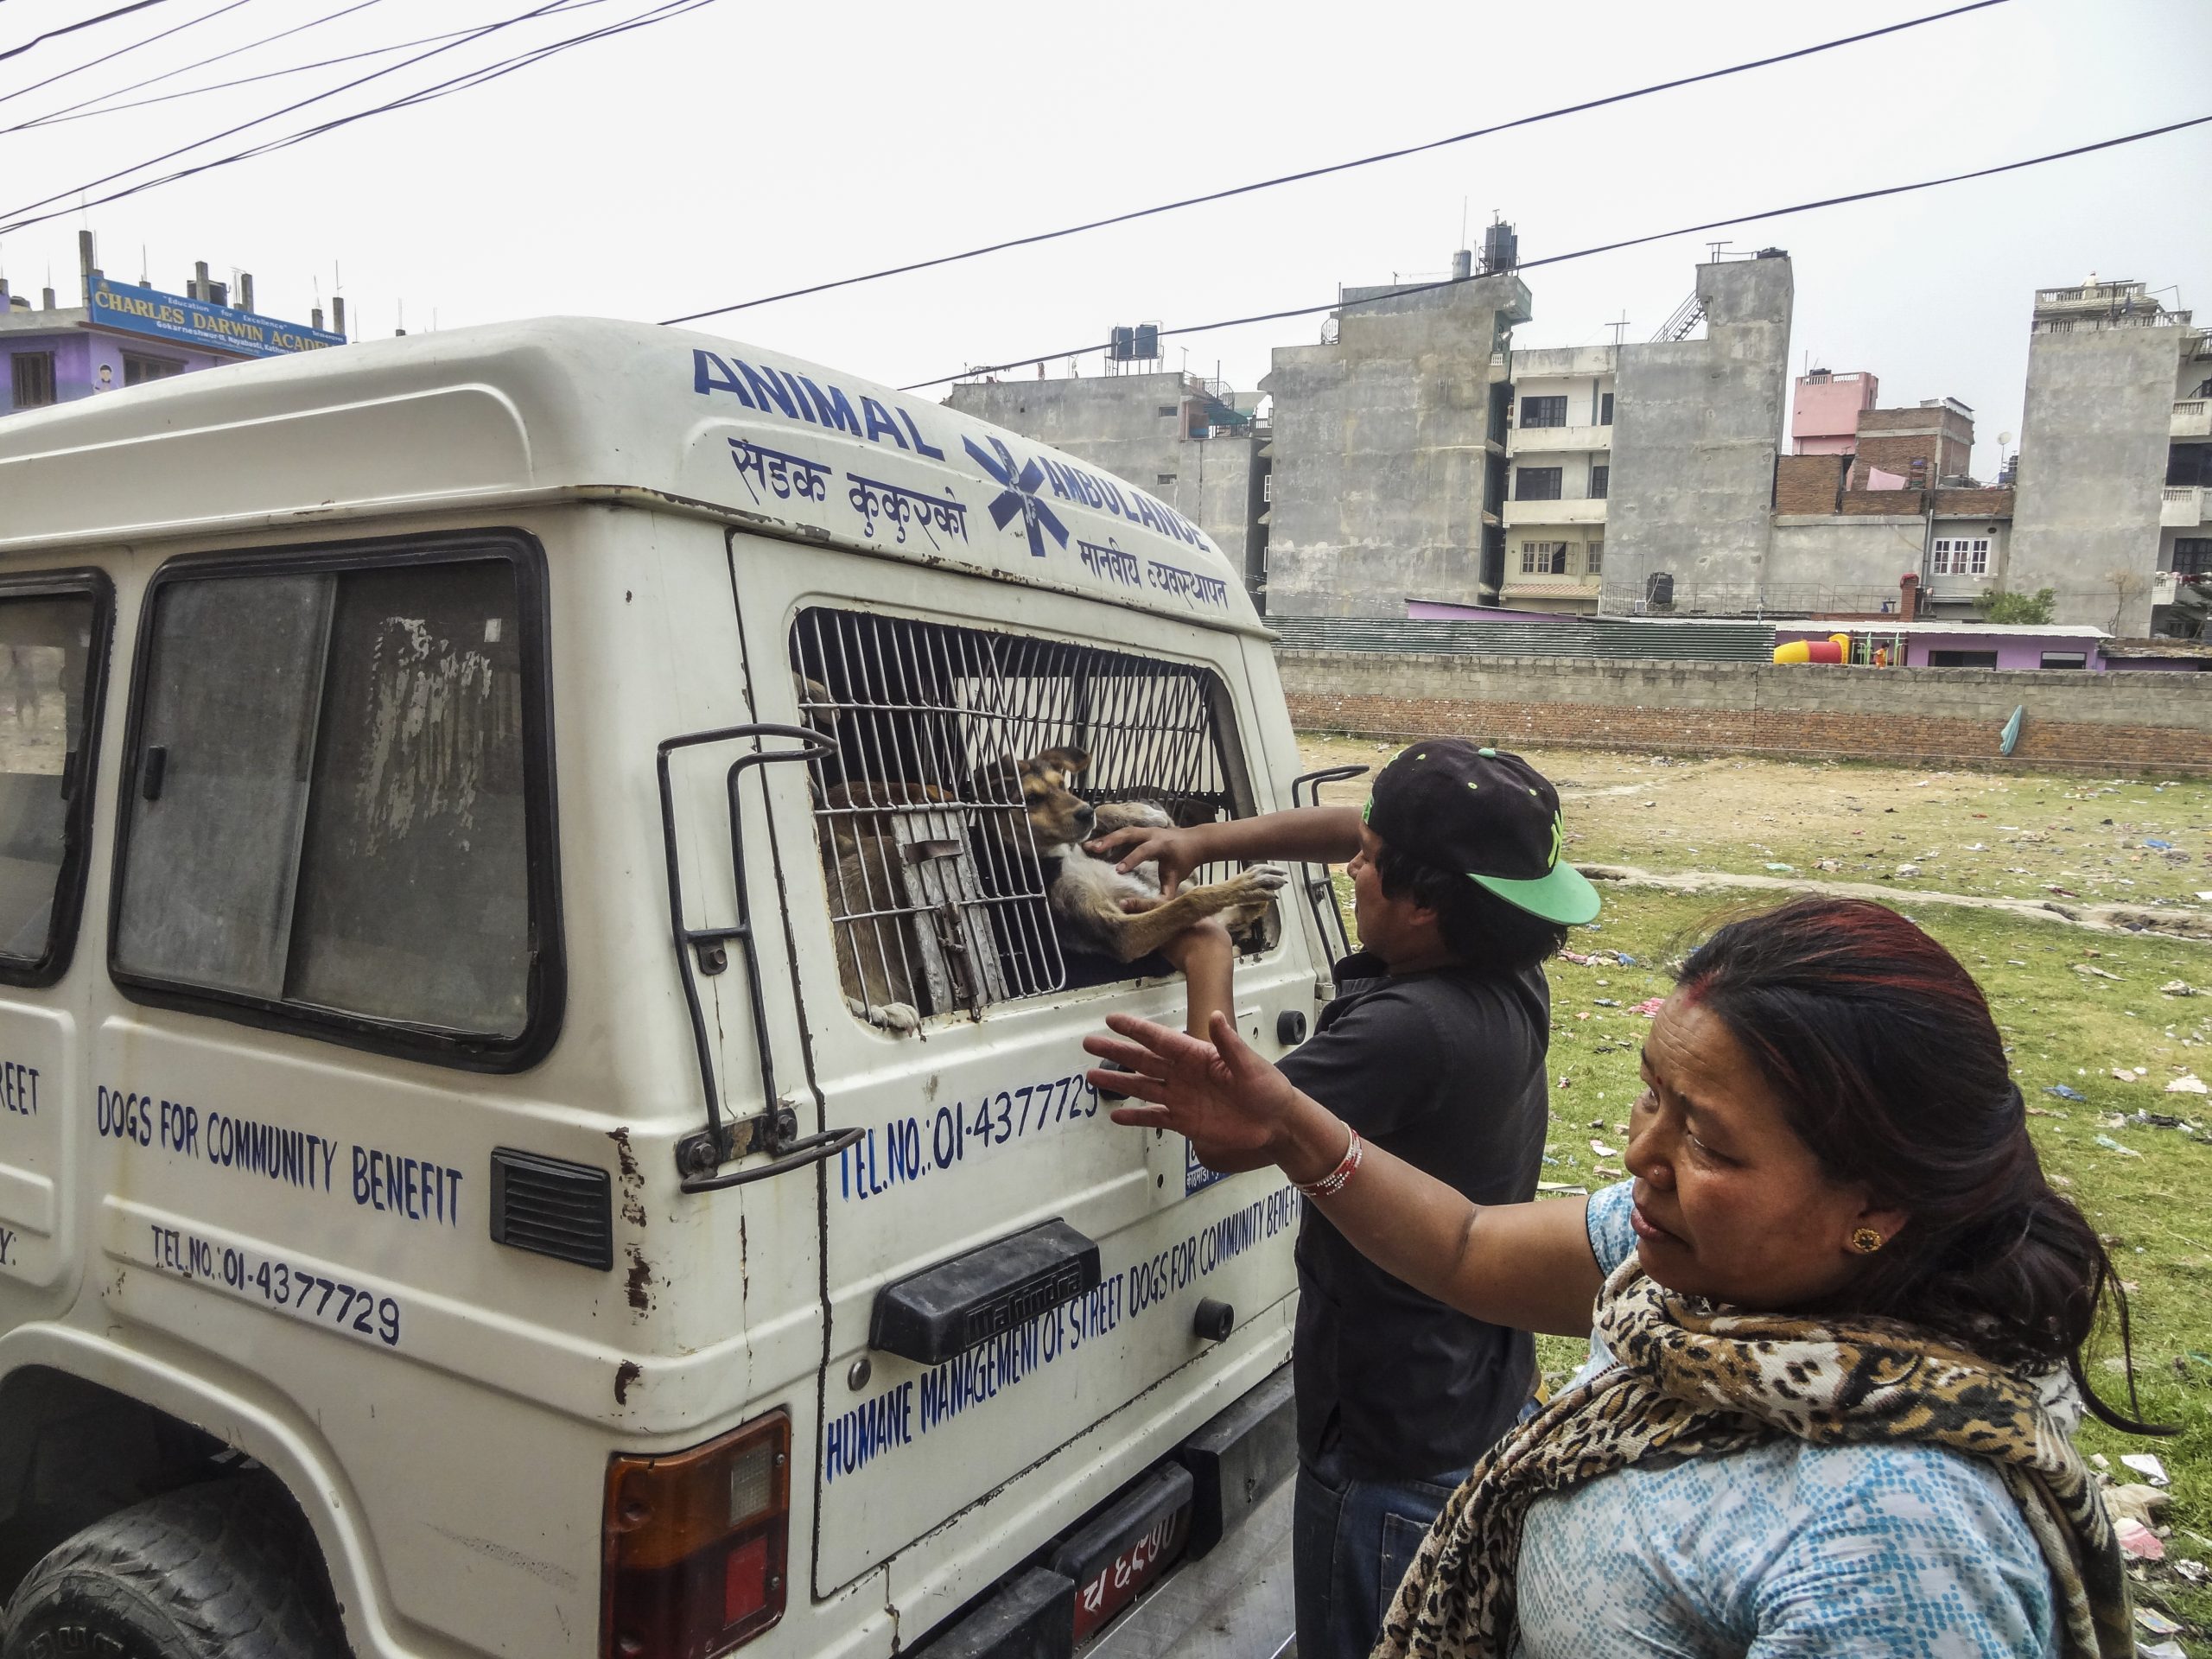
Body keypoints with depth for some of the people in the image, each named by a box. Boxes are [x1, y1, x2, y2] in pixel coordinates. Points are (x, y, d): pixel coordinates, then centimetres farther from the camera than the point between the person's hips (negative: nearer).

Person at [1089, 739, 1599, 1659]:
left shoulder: (1409, 1029, -33)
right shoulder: (1506, 975, -5)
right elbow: (1348, 825, 8)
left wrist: (1208, 971, -10)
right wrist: (1202, 840, 1)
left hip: (1393, 1452, -8)